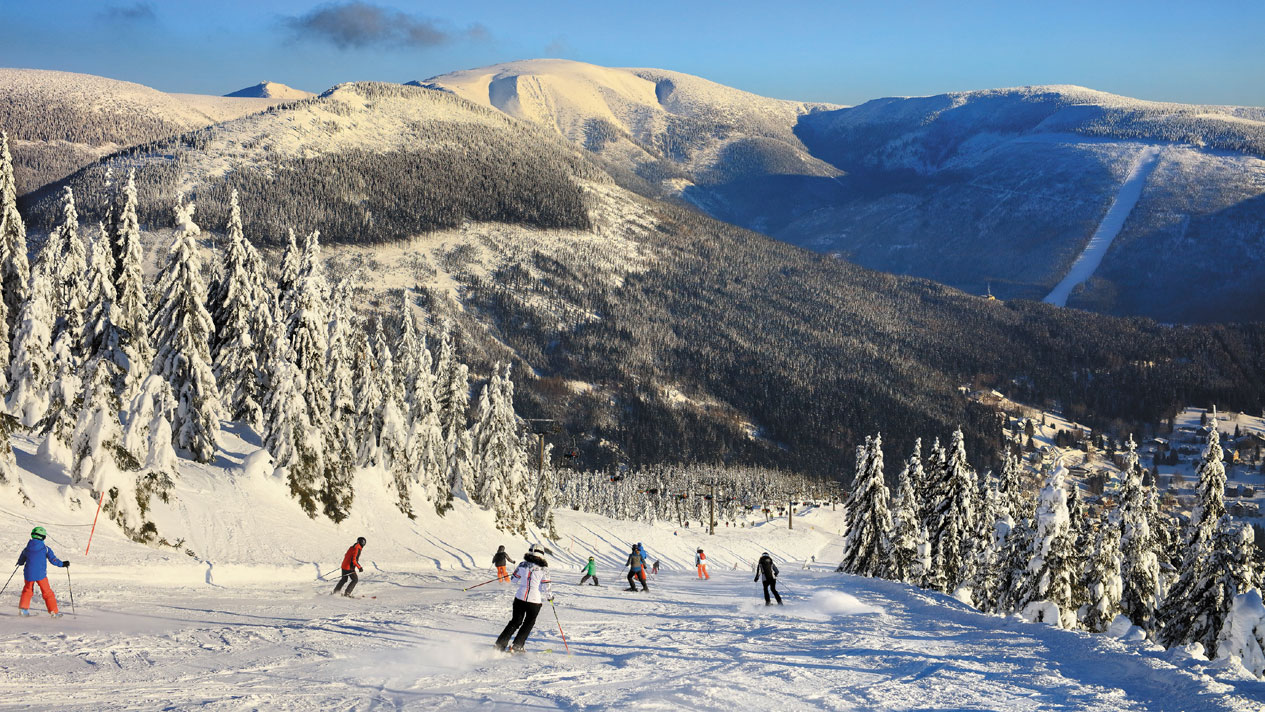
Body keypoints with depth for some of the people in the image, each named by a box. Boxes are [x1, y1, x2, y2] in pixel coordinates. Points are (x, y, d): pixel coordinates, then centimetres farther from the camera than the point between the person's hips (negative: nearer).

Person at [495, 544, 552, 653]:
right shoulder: (544, 569, -10)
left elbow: (514, 578, 10)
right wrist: (550, 596, 8)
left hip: (520, 598, 3)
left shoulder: (523, 565, -3)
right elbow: (545, 588, -11)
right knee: (528, 624, 17)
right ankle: (517, 646, 11)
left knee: (515, 622, 18)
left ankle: (500, 644, 11)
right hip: (535, 601, -3)